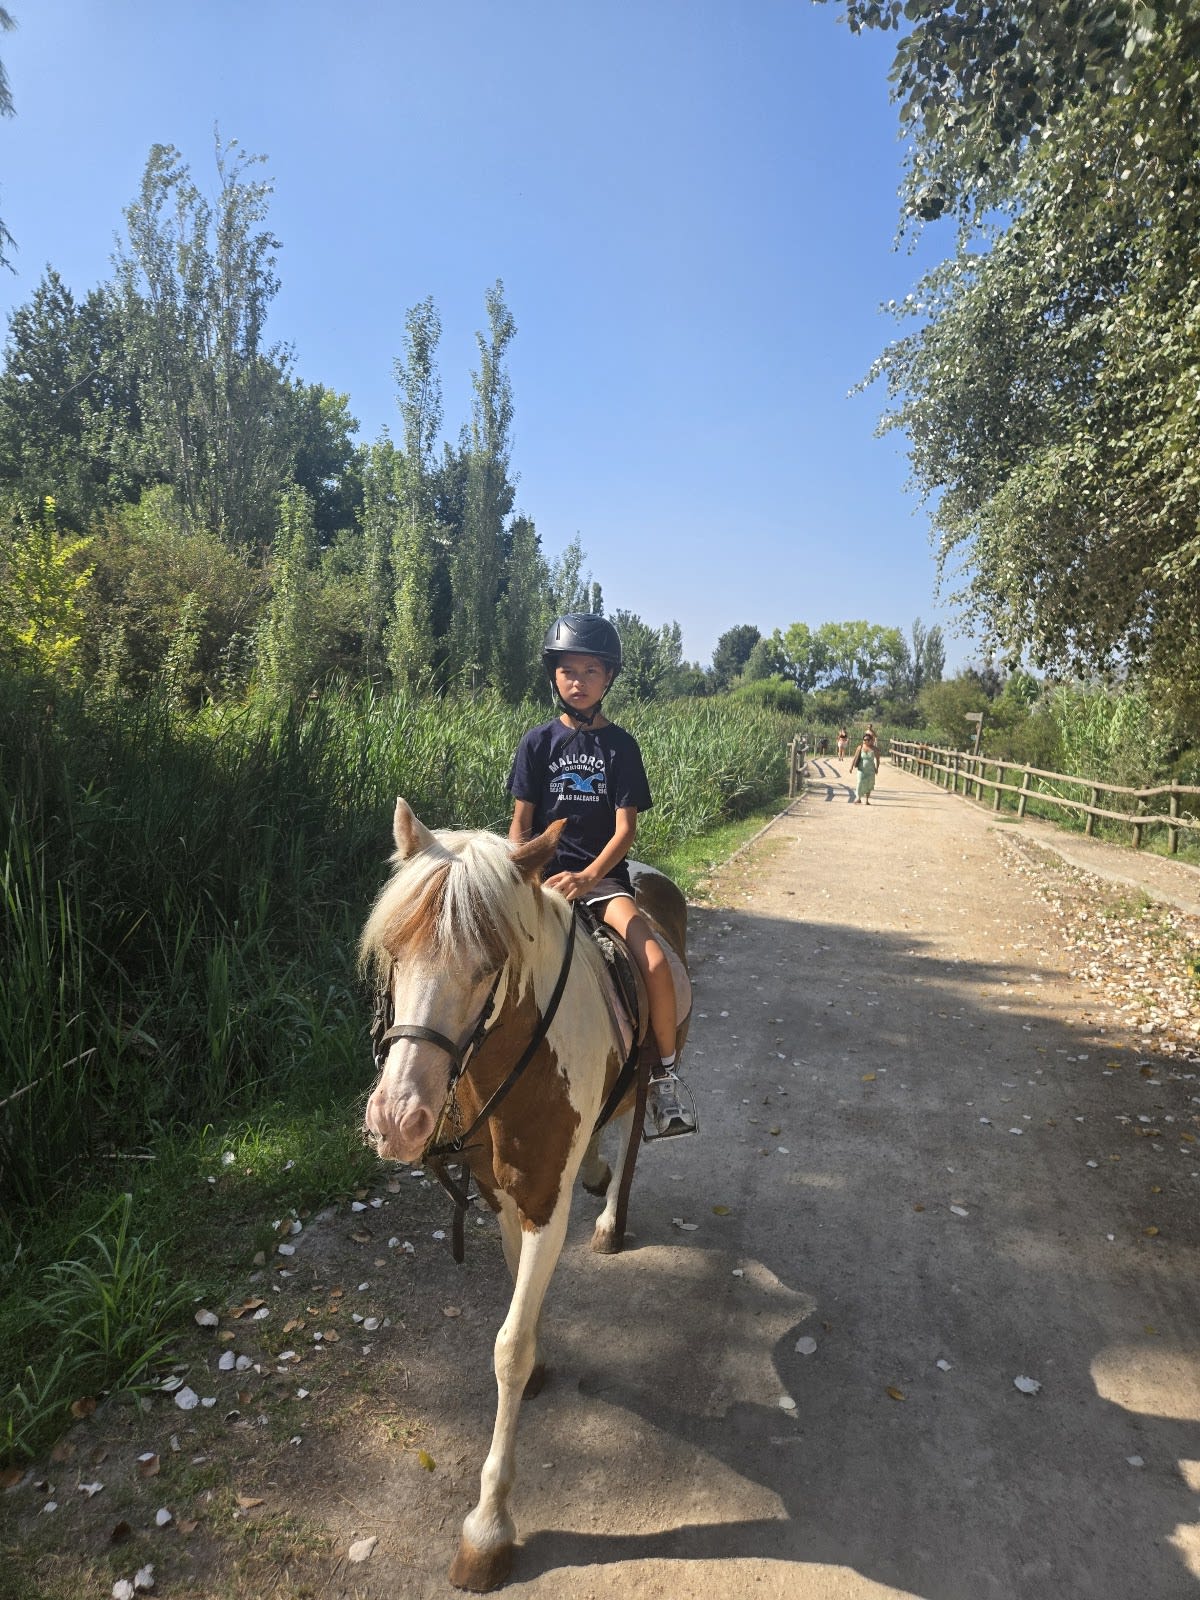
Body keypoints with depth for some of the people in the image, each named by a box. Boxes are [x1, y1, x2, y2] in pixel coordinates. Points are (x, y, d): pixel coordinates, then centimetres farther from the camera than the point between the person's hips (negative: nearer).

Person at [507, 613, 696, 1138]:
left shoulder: (620, 745, 4)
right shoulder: (538, 742, 6)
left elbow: (626, 828, -3)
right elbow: (521, 822, 6)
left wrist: (586, 878, -18)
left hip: (602, 873, 0)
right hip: (543, 871, 1)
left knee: (656, 964, -23)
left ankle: (664, 1073, -2)